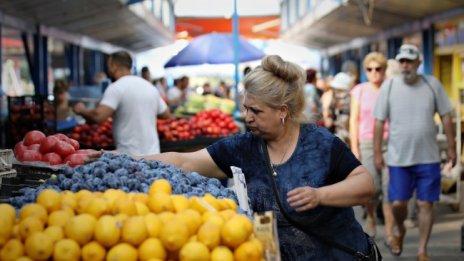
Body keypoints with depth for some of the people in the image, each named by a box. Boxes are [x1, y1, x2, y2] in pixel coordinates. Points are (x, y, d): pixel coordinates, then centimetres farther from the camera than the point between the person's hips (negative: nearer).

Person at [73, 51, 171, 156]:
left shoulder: (116, 88, -10)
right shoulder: (150, 87, 11)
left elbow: (98, 116, -20)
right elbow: (166, 114, 20)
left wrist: (82, 110, 0)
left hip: (130, 155, -6)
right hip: (153, 154, 7)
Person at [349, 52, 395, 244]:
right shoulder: (359, 91, 7)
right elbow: (354, 120, 6)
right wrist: (354, 148, 0)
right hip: (367, 142, 0)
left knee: (389, 188, -5)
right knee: (372, 187, -6)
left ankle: (389, 233, 1)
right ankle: (370, 218, 24)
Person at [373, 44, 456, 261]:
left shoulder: (432, 84, -1)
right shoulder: (389, 86, -3)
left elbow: (446, 116, 6)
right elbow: (379, 122, 0)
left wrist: (451, 147, 4)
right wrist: (377, 152, -1)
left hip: (428, 158, 0)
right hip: (398, 158, 0)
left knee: (426, 205, 3)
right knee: (398, 203, 2)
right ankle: (400, 231, 35)